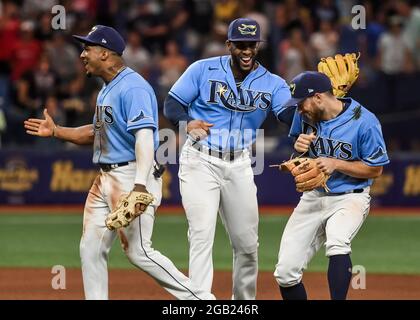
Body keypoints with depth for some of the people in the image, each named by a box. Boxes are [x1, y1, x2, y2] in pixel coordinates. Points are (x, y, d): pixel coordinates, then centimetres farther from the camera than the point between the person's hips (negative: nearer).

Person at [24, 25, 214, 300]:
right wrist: (55, 131, 18)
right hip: (105, 179, 10)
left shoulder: (133, 87, -16)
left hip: (132, 176, -10)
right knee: (91, 249, 8)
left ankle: (199, 298, -4)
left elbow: (145, 136, -26)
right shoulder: (107, 89, 16)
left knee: (138, 251, -12)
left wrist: (140, 184, -35)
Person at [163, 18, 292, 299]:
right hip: (200, 162, -3)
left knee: (247, 243, 8)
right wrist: (187, 123, -21)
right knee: (202, 236, -14)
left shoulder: (272, 83, 3)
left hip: (239, 167, 3)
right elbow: (172, 104, 0)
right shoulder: (203, 70, -2)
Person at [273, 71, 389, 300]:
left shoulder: (364, 122, -18)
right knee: (285, 273, -2)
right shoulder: (305, 115, -3)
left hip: (349, 198, -5)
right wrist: (298, 147, -10)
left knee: (337, 243, -38)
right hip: (313, 198, 5)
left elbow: (375, 169, -11)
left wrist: (336, 164, -23)